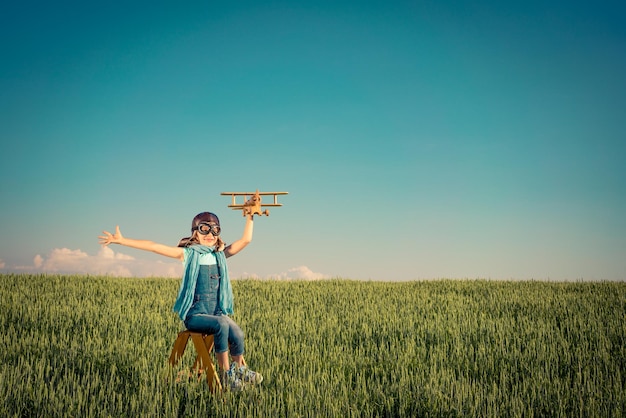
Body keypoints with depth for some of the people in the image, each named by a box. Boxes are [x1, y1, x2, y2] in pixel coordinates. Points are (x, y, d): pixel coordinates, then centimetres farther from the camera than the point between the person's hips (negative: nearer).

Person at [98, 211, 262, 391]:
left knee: (237, 334, -25)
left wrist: (250, 217, 6)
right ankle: (226, 374, -21)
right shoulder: (188, 254, 1)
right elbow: (154, 246, -6)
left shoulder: (220, 255, 12)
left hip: (218, 312, 4)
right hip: (195, 315, -3)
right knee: (221, 324, -32)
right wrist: (122, 240, -10)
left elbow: (245, 240, 11)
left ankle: (240, 370, 0)